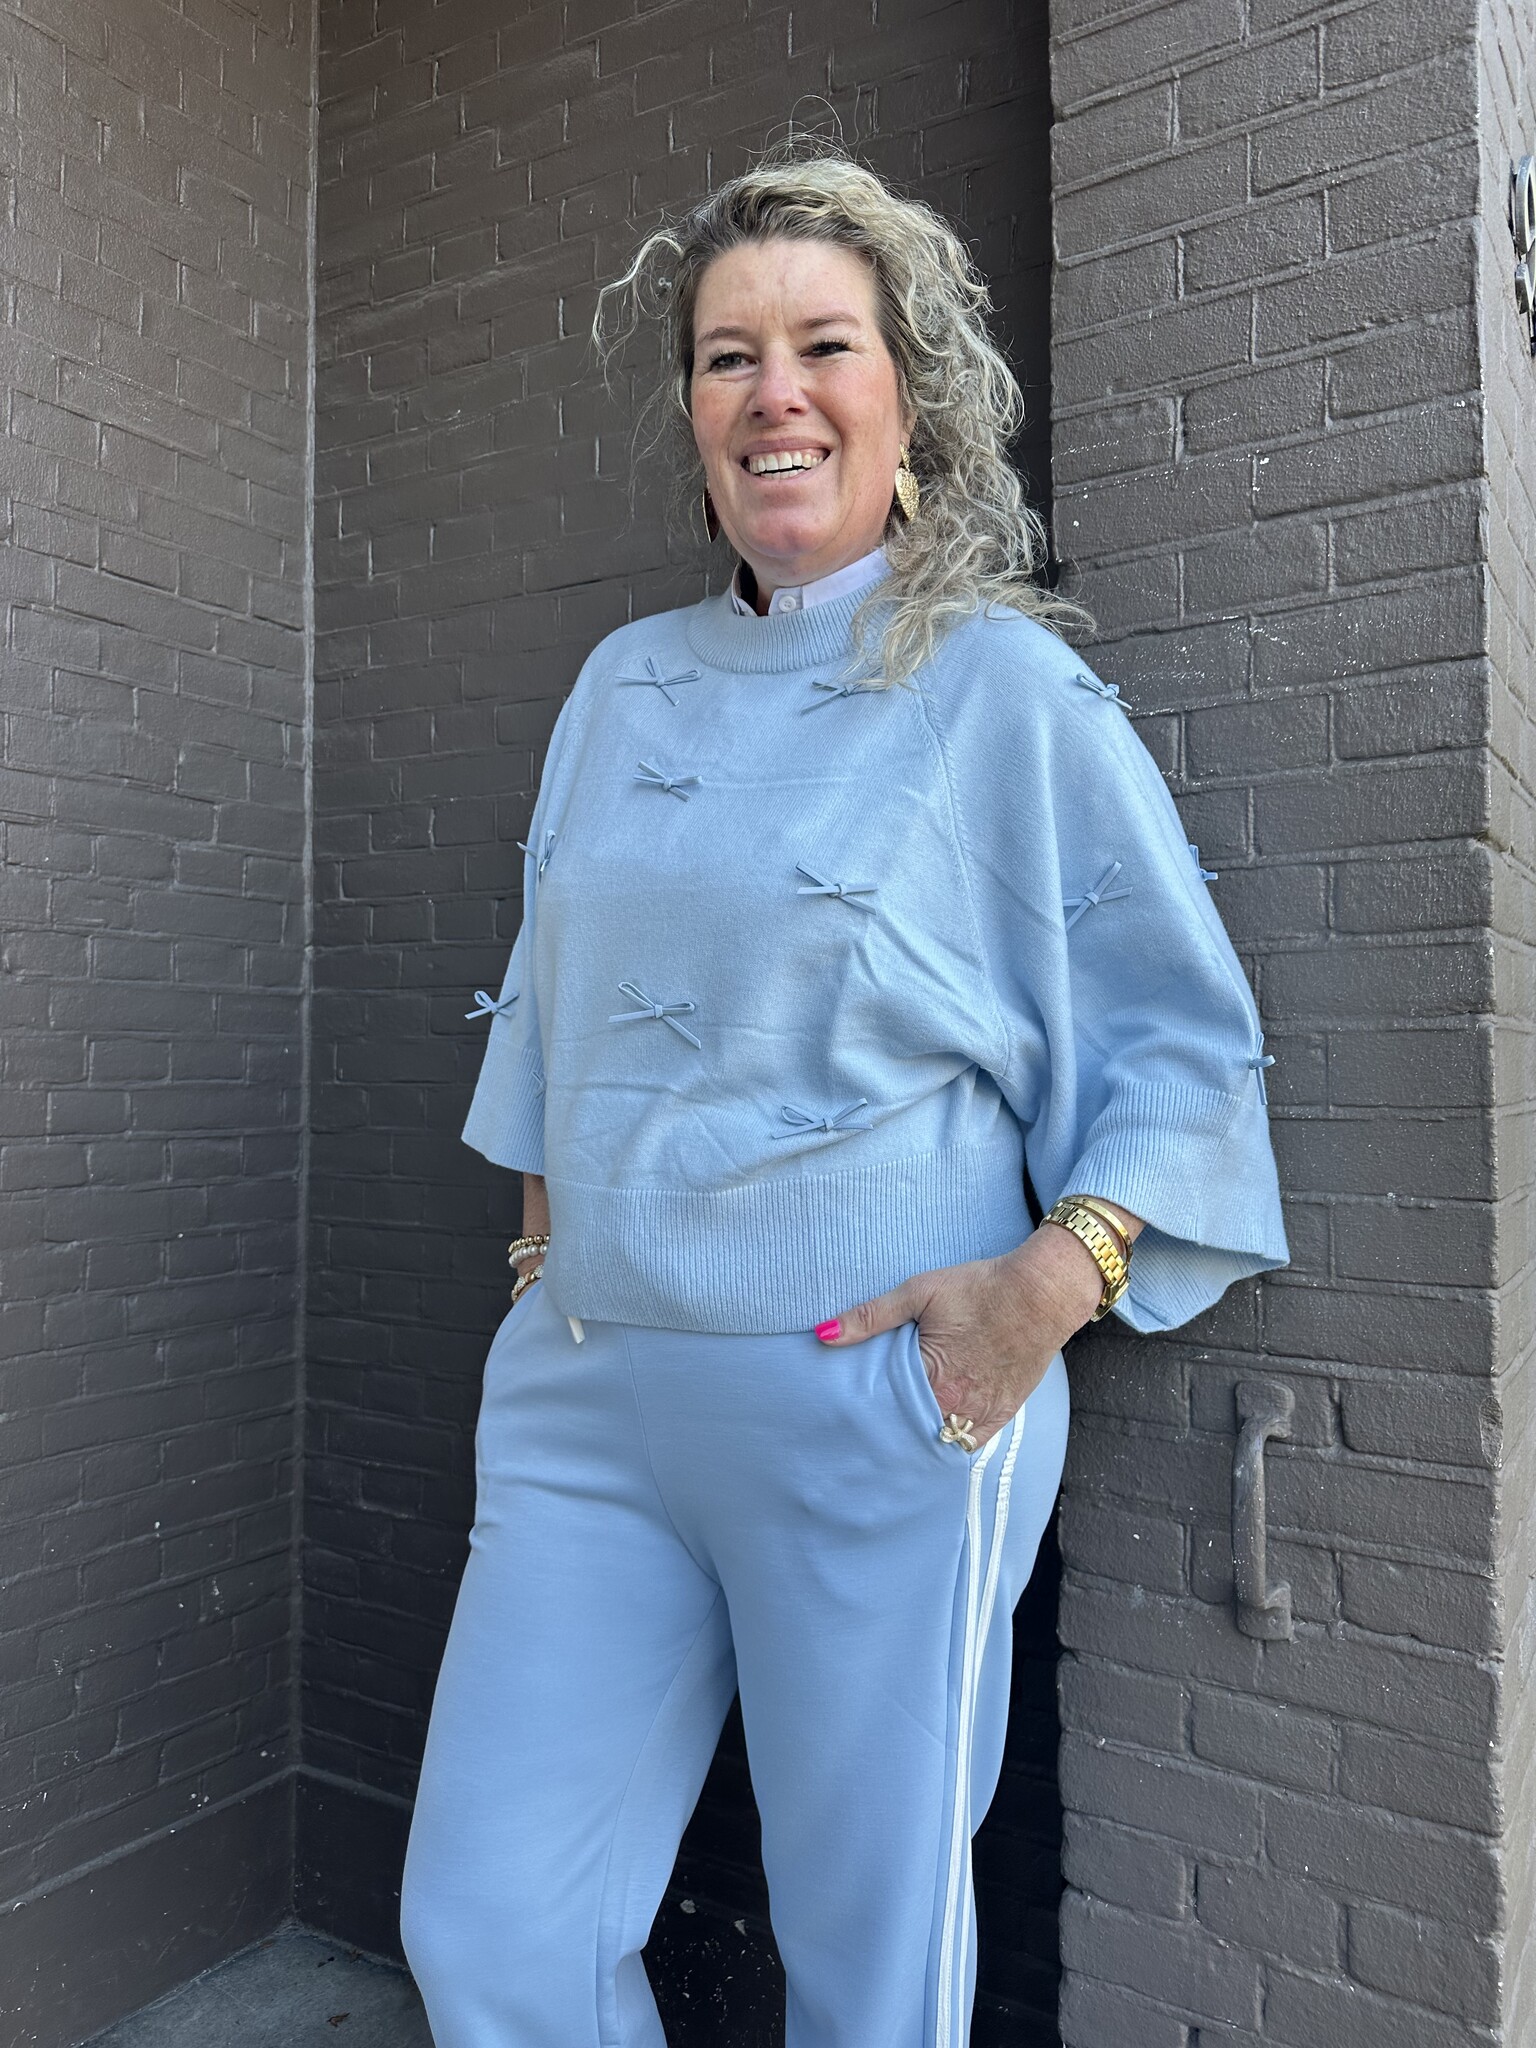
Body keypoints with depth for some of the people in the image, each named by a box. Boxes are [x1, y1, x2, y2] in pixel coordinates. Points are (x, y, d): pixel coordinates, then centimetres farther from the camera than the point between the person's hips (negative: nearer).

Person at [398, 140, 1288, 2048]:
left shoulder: (1014, 689, -5)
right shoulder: (624, 685, 11)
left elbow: (1186, 1043, -3)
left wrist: (1048, 1284, -15)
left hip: (879, 1410, -4)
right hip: (584, 1400, 5)